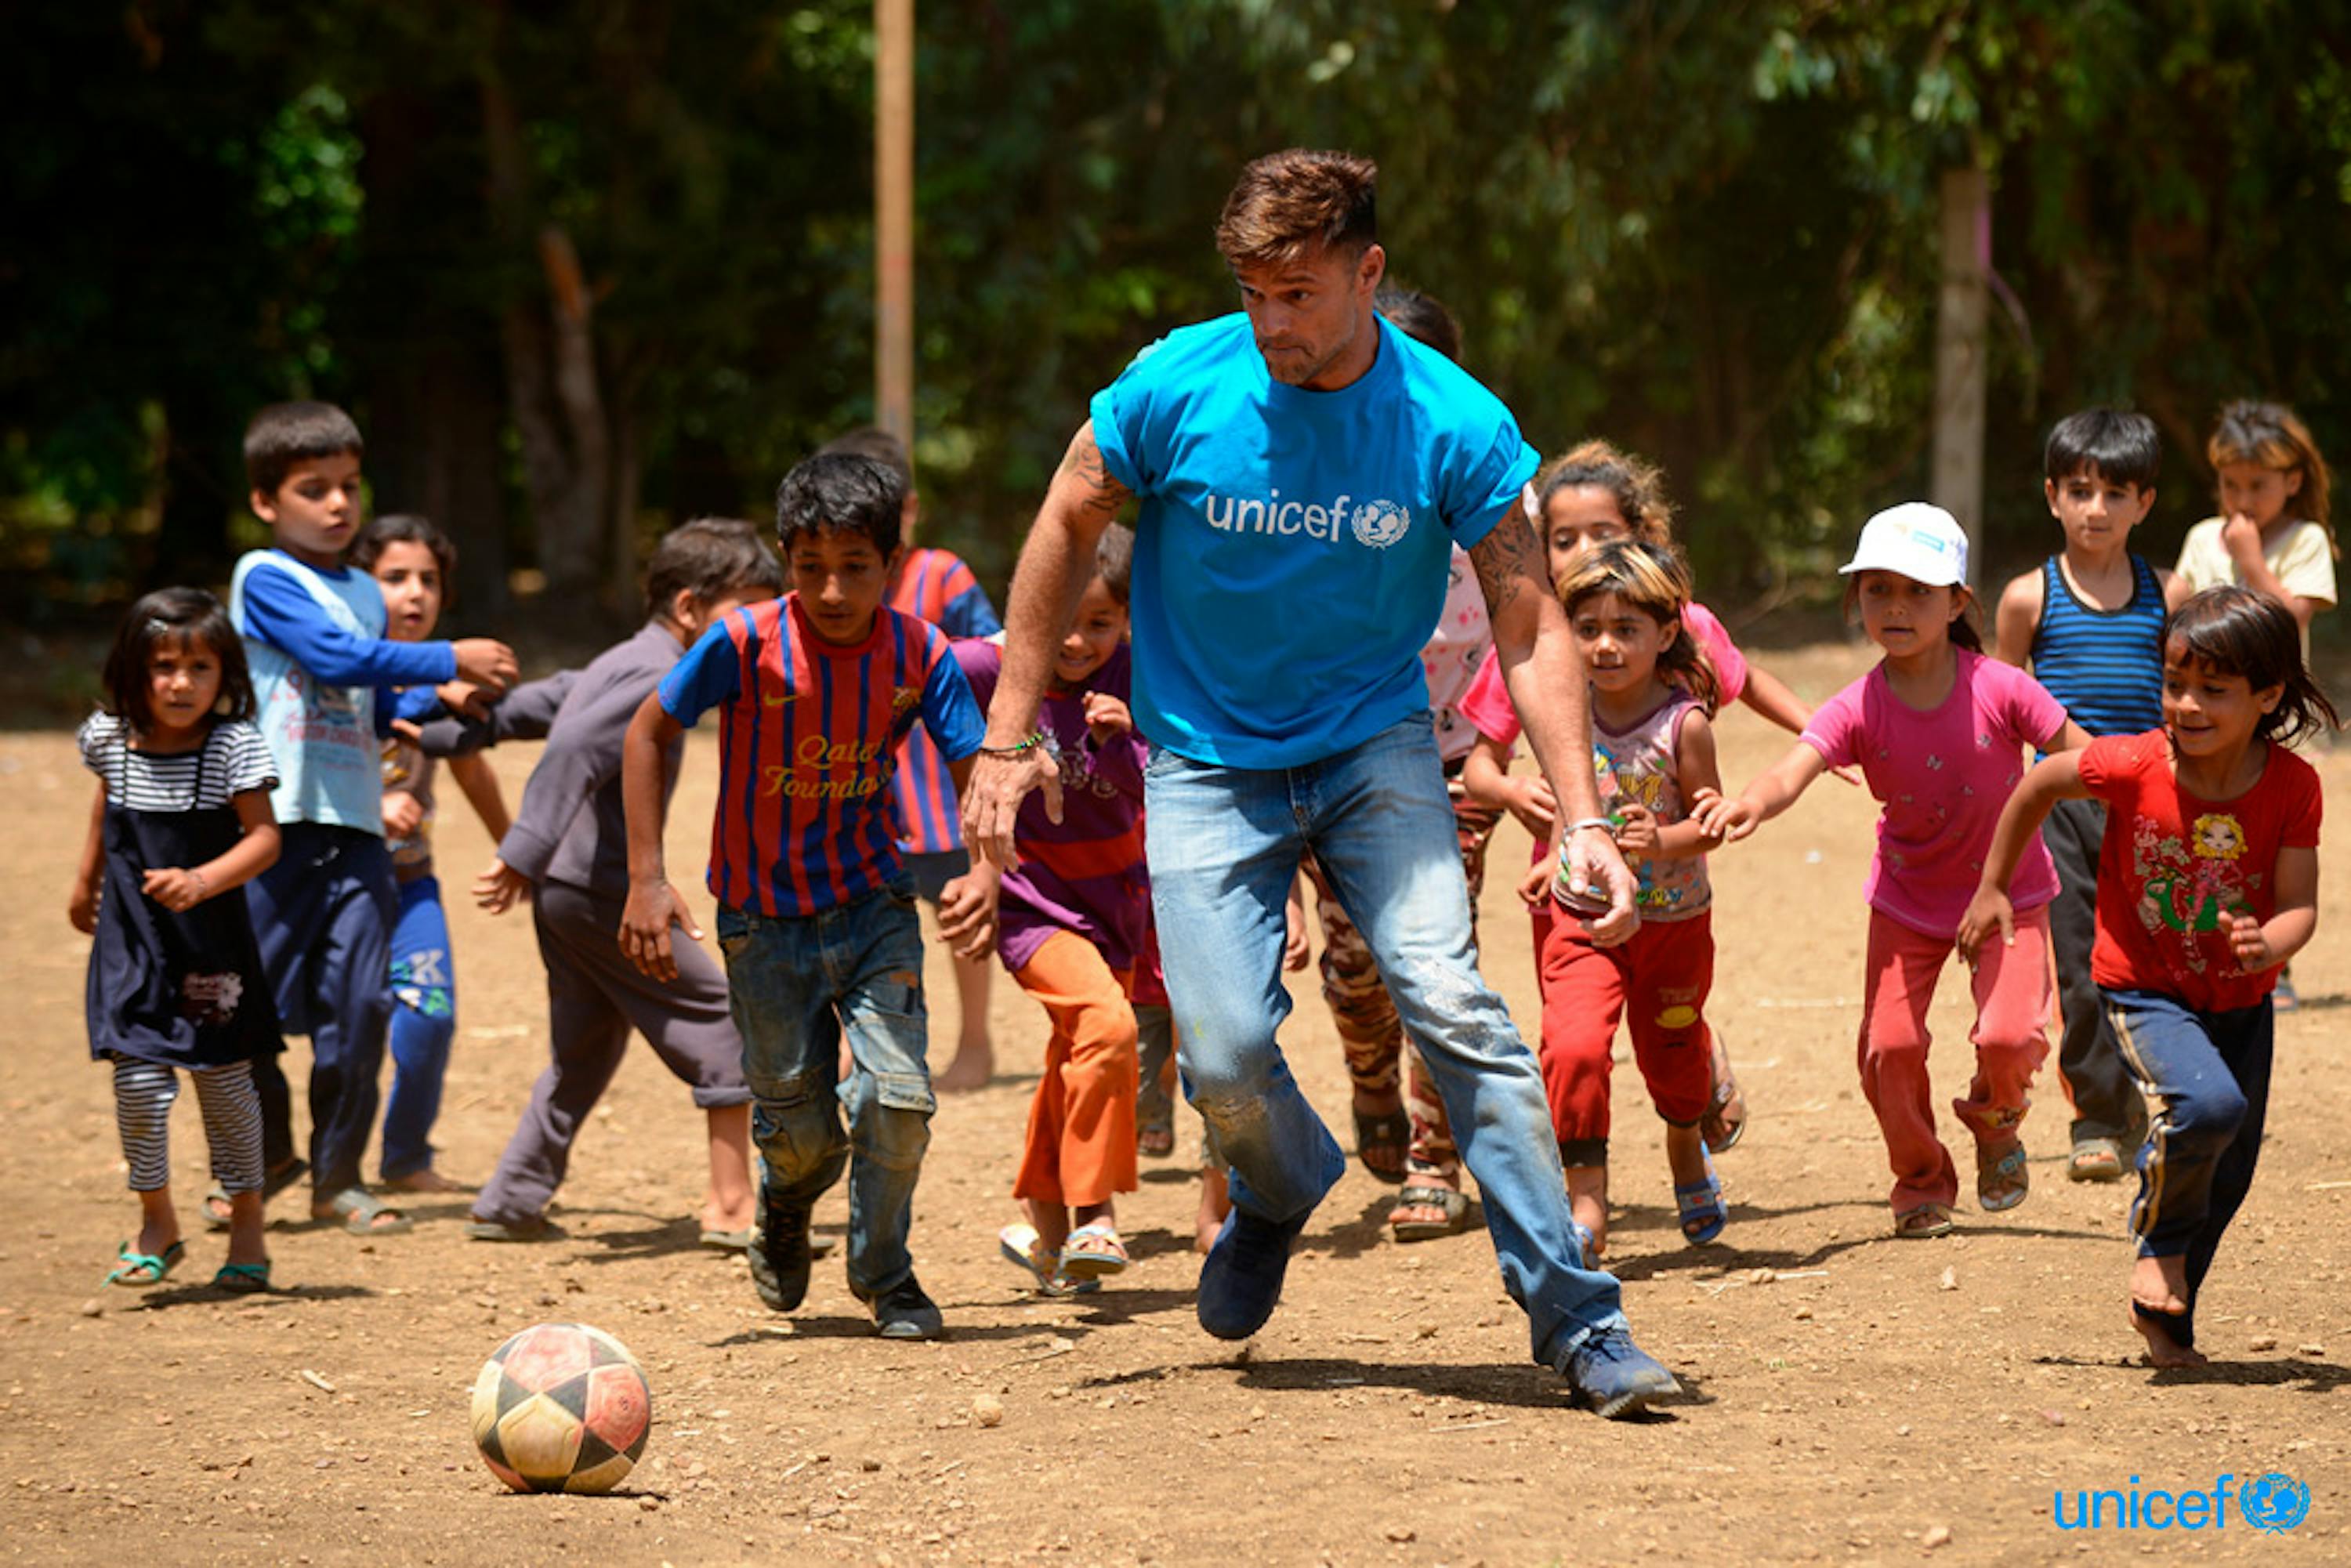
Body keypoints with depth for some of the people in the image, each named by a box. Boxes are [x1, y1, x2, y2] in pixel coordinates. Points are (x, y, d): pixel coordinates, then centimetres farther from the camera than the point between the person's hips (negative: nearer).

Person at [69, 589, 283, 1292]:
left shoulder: (234, 746, -11)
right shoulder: (111, 740, 0)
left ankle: (246, 1222, 22)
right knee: (138, 1076, -7)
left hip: (211, 942, -2)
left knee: (225, 1078, 5)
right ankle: (157, 1221, 11)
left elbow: (265, 837, -14)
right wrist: (86, 882, 33)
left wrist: (202, 882, -29)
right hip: (131, 939, 2)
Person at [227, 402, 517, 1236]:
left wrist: (437, 698, 6)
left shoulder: (365, 594, 19)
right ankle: (262, 1156, 20)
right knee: (259, 1004, 0)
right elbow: (336, 659, -15)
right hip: (278, 818, -5)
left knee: (359, 1002, -2)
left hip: (356, 824, 5)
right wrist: (448, 660, -11)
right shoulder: (264, 579, -3)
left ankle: (338, 1175, 9)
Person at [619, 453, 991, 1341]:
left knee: (898, 1098, -15)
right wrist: (645, 880, -11)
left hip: (873, 908, 1)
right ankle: (785, 1210, 46)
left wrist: (984, 873, -29)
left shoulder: (920, 657, -13)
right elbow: (648, 734, -6)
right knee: (800, 1127, 5)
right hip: (765, 920, -1)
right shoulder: (747, 645, -18)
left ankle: (883, 1275, 14)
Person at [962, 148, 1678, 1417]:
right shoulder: (1178, 387, -13)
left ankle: (1574, 1317, -13)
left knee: (1449, 1001, -20)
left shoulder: (1455, 427, -14)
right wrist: (1008, 734, 2)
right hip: (1208, 762, 0)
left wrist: (1582, 820, -19)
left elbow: (1529, 630, -9)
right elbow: (1066, 529, 2)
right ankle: (1279, 1194, 25)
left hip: (1373, 745, 0)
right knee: (1224, 1054, -13)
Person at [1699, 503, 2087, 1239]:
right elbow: (1795, 768, -35)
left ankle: (1994, 1118, 20)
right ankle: (1922, 1179, 19)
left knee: (2010, 1035, -18)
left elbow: (2084, 758, -10)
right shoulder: (1860, 710, -19)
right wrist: (1750, 805, -57)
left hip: (2007, 893, -1)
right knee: (1889, 1042, -8)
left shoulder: (1999, 689, -19)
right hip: (1909, 899, 1)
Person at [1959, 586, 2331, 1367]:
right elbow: (2038, 784, -1)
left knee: (2228, 1174, 9)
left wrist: (2271, 944, -38)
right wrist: (1993, 887, 5)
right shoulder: (2134, 767, -19)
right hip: (2145, 991, -3)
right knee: (2208, 1104, -30)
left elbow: (2300, 903, -15)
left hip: (2241, 1000, 4)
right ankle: (2160, 1239, -2)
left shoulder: (2293, 787, -14)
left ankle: (2167, 1318, 32)